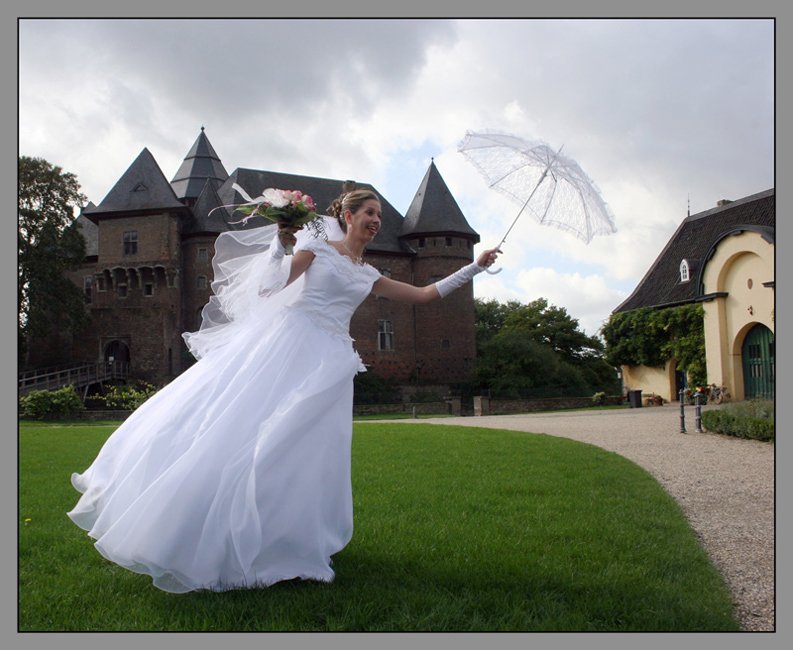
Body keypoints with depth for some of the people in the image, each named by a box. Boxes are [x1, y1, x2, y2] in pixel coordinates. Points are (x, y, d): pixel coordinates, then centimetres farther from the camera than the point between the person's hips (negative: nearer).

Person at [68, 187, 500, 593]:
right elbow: (276, 286, 3)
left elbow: (426, 294, 21)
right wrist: (281, 242, -8)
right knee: (236, 424, -9)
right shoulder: (316, 244, 10)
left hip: (324, 363, 4)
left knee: (300, 449, -3)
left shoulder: (368, 276, 21)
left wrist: (475, 267, 22)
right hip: (281, 344, -3)